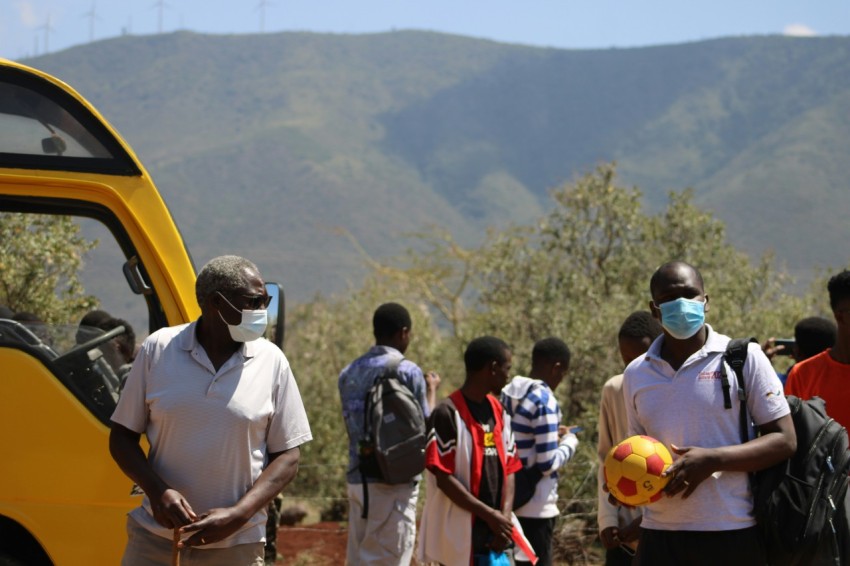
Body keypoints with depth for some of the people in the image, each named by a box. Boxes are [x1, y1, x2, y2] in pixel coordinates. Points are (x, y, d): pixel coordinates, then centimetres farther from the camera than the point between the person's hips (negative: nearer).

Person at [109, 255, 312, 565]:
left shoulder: (271, 362, -1)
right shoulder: (158, 349, -2)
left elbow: (287, 456, 1)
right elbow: (122, 437, 4)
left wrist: (238, 515, -14)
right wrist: (157, 491, -15)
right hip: (154, 539, 0)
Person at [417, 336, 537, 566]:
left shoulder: (499, 412, 13)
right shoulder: (448, 414, -11)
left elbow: (509, 469, 12)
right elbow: (443, 478, -15)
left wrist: (505, 516, -5)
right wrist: (489, 515, -16)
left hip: (495, 533, 7)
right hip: (460, 534, -7)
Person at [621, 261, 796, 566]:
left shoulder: (744, 358, -1)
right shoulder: (636, 374, 13)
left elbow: (784, 441, -4)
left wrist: (713, 460, -16)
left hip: (731, 535, -4)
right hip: (659, 535, 4)